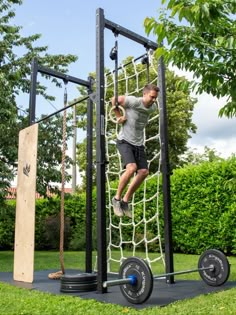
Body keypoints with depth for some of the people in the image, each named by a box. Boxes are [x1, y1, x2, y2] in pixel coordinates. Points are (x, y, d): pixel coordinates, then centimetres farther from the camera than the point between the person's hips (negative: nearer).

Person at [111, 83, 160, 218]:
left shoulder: (153, 107, 3)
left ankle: (125, 201, 10)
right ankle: (117, 198, -7)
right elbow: (114, 100, -3)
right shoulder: (134, 101, -17)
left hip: (139, 143, 7)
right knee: (131, 168, -26)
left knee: (144, 172, -4)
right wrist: (119, 116, -1)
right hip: (125, 141, -7)